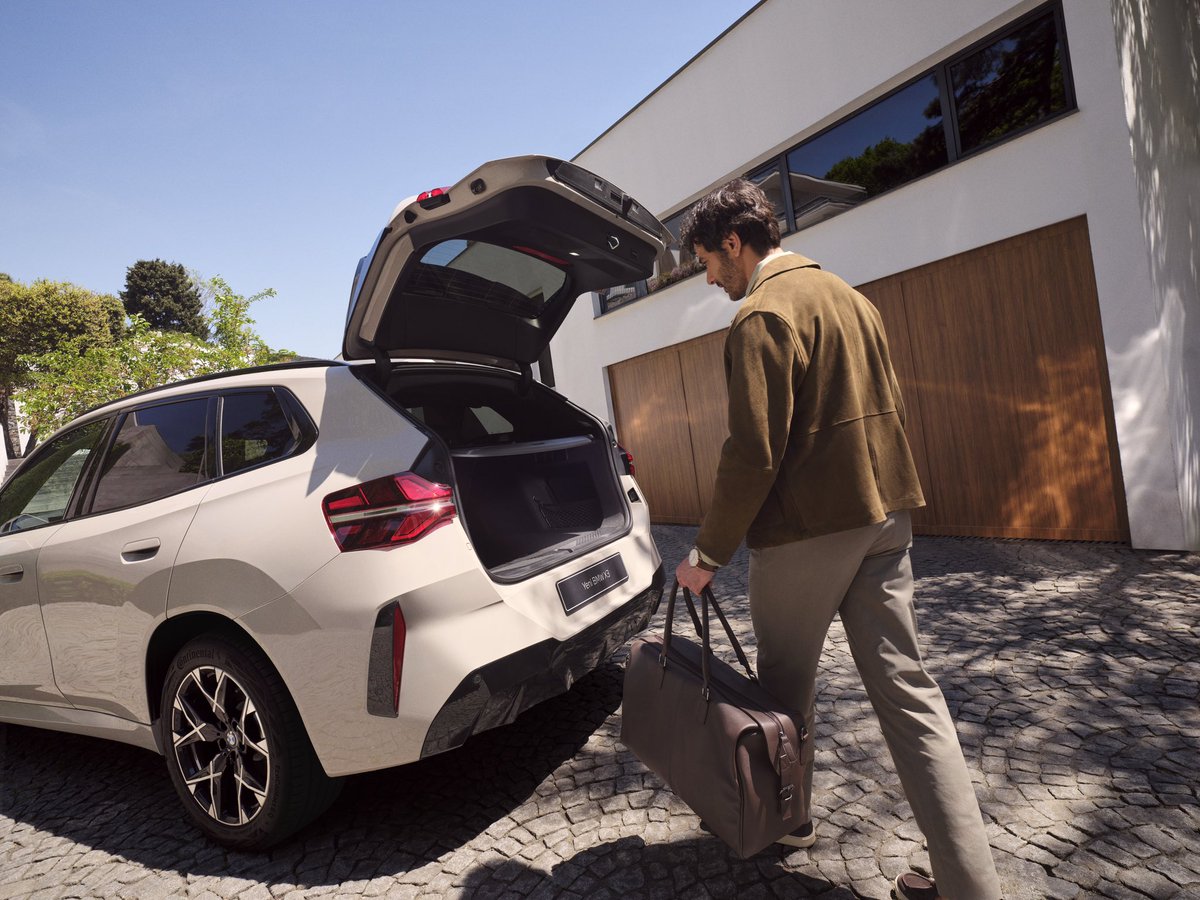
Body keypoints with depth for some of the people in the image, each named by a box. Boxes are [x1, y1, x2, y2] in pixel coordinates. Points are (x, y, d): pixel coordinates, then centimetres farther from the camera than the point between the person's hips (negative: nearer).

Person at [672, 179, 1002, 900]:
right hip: (884, 516, 8)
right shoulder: (849, 295, 16)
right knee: (906, 687, 9)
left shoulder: (763, 314, -13)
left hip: (807, 528, -8)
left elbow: (754, 452, -20)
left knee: (786, 683, 12)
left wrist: (710, 553, -12)